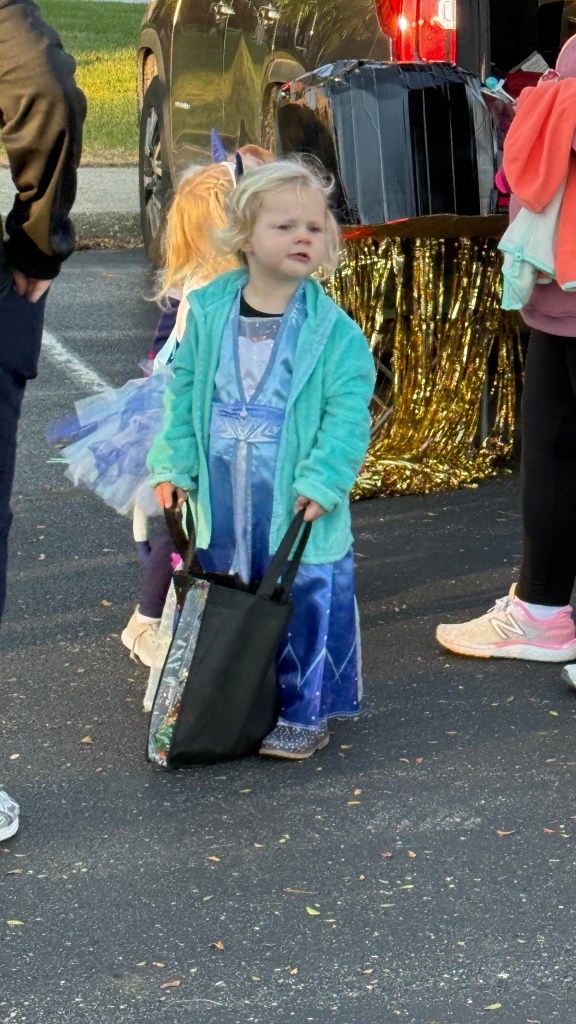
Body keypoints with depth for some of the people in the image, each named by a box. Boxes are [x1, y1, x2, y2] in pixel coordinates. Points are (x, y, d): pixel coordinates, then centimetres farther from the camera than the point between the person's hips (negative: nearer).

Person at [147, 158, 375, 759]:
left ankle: (303, 713, 19)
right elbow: (184, 393, 8)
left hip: (296, 504, -3)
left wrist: (323, 480, -18)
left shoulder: (331, 328, -9)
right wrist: (173, 465, 3)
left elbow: (348, 410, -10)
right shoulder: (208, 313, 0)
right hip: (221, 496, 3)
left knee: (304, 602, 3)